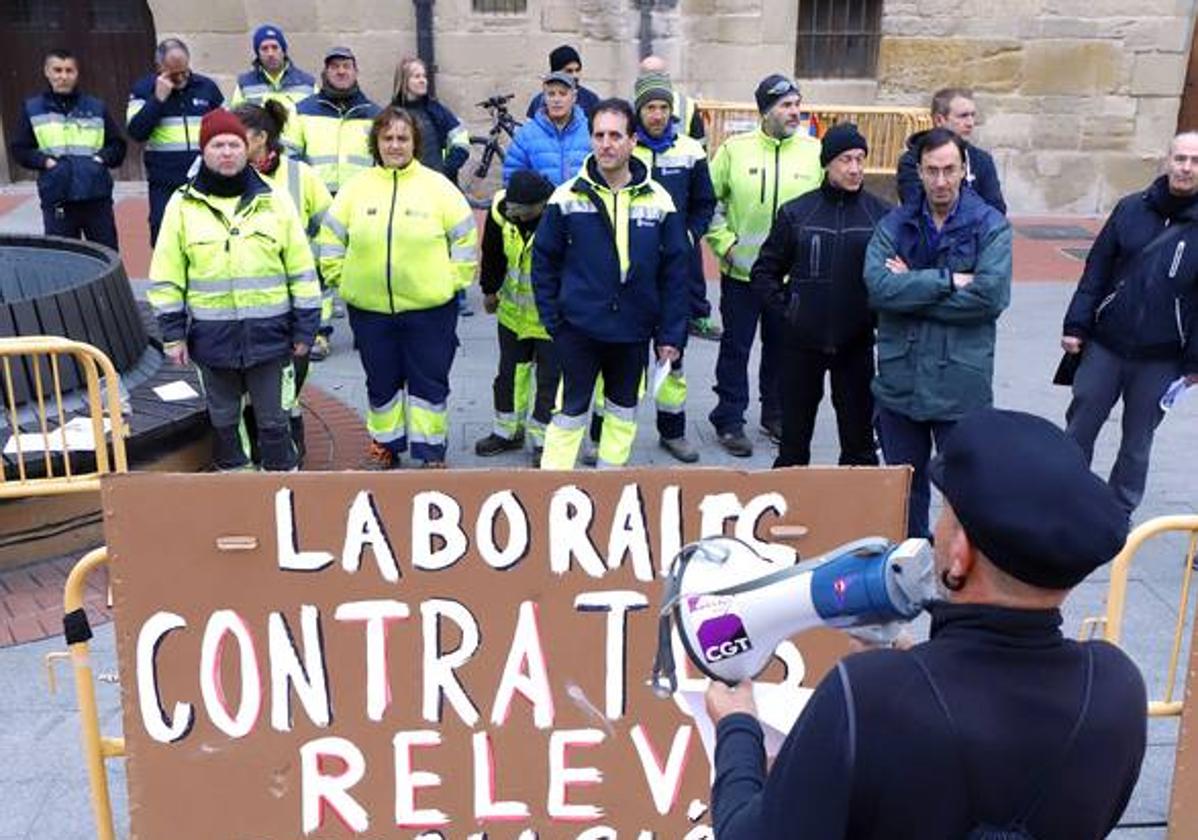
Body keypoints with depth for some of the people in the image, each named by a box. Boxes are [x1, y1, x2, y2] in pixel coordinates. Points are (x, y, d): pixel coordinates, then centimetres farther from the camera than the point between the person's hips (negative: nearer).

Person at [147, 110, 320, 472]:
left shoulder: (274, 202, 1)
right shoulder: (183, 205, 1)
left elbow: (302, 270, 3)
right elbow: (167, 277, 4)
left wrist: (304, 329, 1)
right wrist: (173, 333, 1)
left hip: (269, 334, -1)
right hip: (212, 337, 1)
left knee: (273, 420, 7)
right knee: (223, 420, 14)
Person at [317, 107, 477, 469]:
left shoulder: (438, 187, -3)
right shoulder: (356, 188, 2)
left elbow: (464, 238, 1)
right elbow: (331, 239, 8)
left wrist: (452, 281, -3)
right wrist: (344, 280, 2)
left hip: (429, 308, -2)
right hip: (370, 309, 2)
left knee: (430, 382, 7)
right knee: (381, 383, 15)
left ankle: (431, 450, 21)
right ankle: (386, 443, 33)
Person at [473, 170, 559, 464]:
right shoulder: (501, 210, -13)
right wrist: (490, 290, 17)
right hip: (513, 310, 5)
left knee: (550, 378, 5)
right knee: (510, 373, 17)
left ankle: (542, 439, 21)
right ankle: (507, 431, 34)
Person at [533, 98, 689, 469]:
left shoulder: (658, 200, -3)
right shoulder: (567, 197, -6)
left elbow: (674, 272, 0)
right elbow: (544, 261, 0)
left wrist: (671, 335, -2)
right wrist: (552, 318, -5)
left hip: (634, 331, 3)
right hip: (578, 328, -2)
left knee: (623, 414, 15)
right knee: (570, 413, 2)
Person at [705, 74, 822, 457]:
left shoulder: (815, 151, -2)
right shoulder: (735, 148, -5)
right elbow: (707, 200, 1)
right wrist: (722, 240, -7)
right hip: (741, 271, -2)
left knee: (782, 347, 15)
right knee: (736, 348, 6)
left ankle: (776, 414, 32)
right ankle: (729, 421, 18)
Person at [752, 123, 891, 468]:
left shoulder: (882, 214, -1)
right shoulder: (795, 212, 1)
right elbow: (764, 272, 7)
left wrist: (878, 310, -3)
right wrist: (785, 309, -2)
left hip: (857, 344, 0)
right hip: (803, 342, 0)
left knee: (859, 440, 9)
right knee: (794, 441, 11)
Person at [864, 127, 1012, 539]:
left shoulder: (990, 226, -2)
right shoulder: (895, 224, 4)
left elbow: (991, 295, -17)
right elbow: (877, 285, -13)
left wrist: (911, 287, -12)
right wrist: (947, 281, -16)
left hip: (961, 384, -3)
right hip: (900, 379, 3)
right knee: (903, 488, 18)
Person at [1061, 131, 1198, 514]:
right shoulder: (1131, 208, 0)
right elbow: (1096, 270, 2)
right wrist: (1076, 325, -3)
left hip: (1161, 359, -1)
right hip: (1105, 345, 1)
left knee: (1138, 441, 12)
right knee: (1080, 426, 9)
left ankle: (1120, 511, 28)